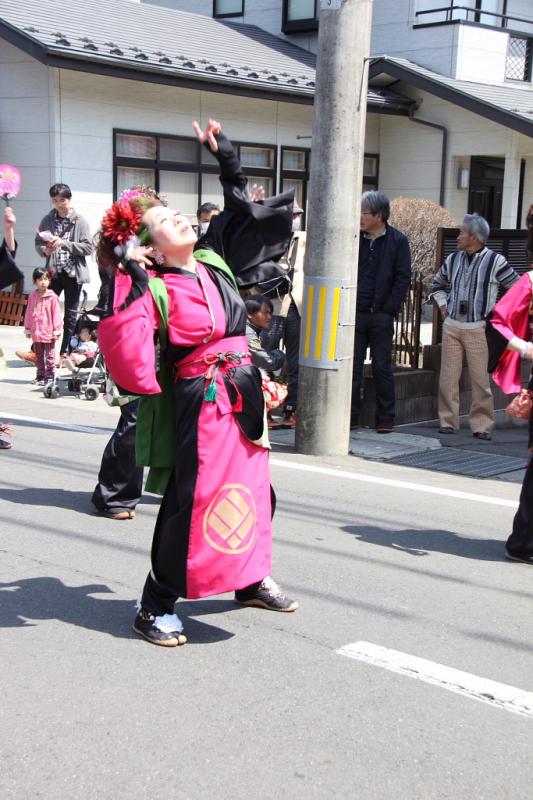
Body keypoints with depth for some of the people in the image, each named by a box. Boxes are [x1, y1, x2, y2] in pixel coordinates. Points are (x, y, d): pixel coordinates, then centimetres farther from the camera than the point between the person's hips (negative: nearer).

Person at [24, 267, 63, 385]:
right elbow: (28, 313, 10)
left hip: (49, 332, -5)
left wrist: (57, 330, -10)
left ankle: (49, 376, 8)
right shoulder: (32, 296, 3)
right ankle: (40, 375, 25)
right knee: (38, 356, 15)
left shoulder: (52, 297, -9)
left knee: (49, 356, 3)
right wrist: (27, 329, 11)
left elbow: (56, 313, -8)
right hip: (36, 333, 5)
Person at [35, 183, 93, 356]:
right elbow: (38, 243, 9)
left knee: (70, 315, 6)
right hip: (53, 272, 2)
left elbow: (88, 248, -9)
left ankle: (64, 352, 15)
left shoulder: (80, 221, -4)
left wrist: (64, 243, -18)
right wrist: (44, 250, -13)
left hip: (73, 273, -1)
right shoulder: (47, 220, 4)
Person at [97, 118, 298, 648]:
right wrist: (133, 276, -28)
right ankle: (155, 607, 6)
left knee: (253, 489, 17)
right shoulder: (154, 287, -13)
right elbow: (123, 340, -30)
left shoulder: (213, 259, 7)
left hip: (243, 391, 8)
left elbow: (240, 209, 22)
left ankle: (250, 580, 36)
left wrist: (224, 156, 19)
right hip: (200, 401, -8)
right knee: (190, 501, -5)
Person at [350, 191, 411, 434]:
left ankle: (386, 418, 12)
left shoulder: (398, 241, 0)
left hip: (381, 315, -2)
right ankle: (352, 416, 10)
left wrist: (389, 309, -9)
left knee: (382, 368, 3)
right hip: (355, 313, 3)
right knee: (352, 367, 3)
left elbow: (403, 279, -2)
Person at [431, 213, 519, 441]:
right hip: (451, 326, 4)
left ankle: (481, 426, 7)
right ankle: (448, 421, 13)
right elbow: (438, 284, 28)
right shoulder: (453, 259, 10)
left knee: (480, 380, -2)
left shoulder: (495, 261, -4)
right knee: (448, 377, 4)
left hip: (478, 329, -4)